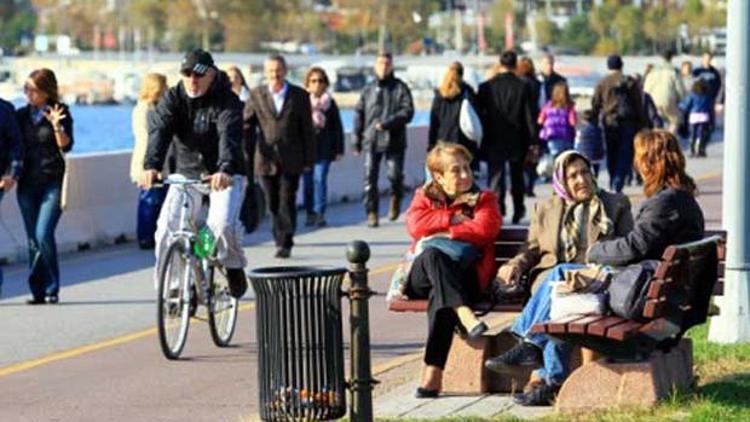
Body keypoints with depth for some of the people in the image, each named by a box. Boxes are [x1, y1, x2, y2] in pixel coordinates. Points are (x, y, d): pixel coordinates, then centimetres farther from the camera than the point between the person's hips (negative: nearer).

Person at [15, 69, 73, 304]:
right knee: (33, 239, 4)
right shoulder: (21, 115, 11)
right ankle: (38, 292, 9)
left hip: (53, 182, -4)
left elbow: (66, 146, -9)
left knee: (44, 235, -16)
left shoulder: (60, 112, 0)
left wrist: (57, 126, -24)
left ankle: (52, 289, -5)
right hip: (28, 183, 4)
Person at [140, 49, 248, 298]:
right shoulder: (172, 98, -6)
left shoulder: (227, 102, -15)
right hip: (186, 173, 3)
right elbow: (159, 131, -21)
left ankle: (234, 266, 4)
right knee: (167, 227, -14)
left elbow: (229, 137, -32)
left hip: (224, 175, -3)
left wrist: (225, 170, -51)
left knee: (223, 222, -26)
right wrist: (151, 166, -41)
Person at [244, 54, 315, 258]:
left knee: (287, 202, -7)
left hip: (291, 160, -2)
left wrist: (309, 160, 3)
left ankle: (285, 243, -5)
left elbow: (307, 130, 5)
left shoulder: (299, 96, 3)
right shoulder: (256, 95, 5)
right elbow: (246, 126, 8)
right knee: (273, 204, 7)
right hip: (266, 160, 2)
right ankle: (280, 240, 19)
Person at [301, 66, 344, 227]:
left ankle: (320, 213, -5)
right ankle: (311, 213, 12)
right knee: (308, 181, 3)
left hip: (324, 149, -1)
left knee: (320, 179, -9)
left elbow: (337, 127, 8)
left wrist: (339, 150, 5)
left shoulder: (330, 103, 5)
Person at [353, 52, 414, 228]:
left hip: (394, 140, -2)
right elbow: (359, 114, 13)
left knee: (395, 175, -6)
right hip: (371, 140, 2)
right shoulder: (368, 89, 12)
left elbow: (408, 112, -6)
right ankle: (371, 212, 3)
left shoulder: (400, 88, 3)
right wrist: (357, 140, 7)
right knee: (370, 177, -4)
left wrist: (387, 123, -16)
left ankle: (396, 199, 24)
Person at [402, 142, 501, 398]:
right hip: (422, 274, 2)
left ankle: (432, 373, -41)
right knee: (432, 255, -35)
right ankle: (464, 315, -54)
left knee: (440, 294, -37)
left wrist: (442, 233, -7)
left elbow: (484, 229, -5)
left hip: (465, 274, -2)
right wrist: (453, 219, -2)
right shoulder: (424, 196, 22)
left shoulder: (483, 199, 17)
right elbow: (415, 224, 1)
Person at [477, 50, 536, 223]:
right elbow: (530, 116, -5)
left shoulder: (486, 87, -6)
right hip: (517, 142, 1)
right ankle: (518, 211, 25)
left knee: (496, 178, 0)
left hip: (494, 143, -1)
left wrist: (480, 142, 7)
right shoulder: (523, 87, -6)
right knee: (517, 178, 18)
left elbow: (478, 115, -2)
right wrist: (533, 142, 0)